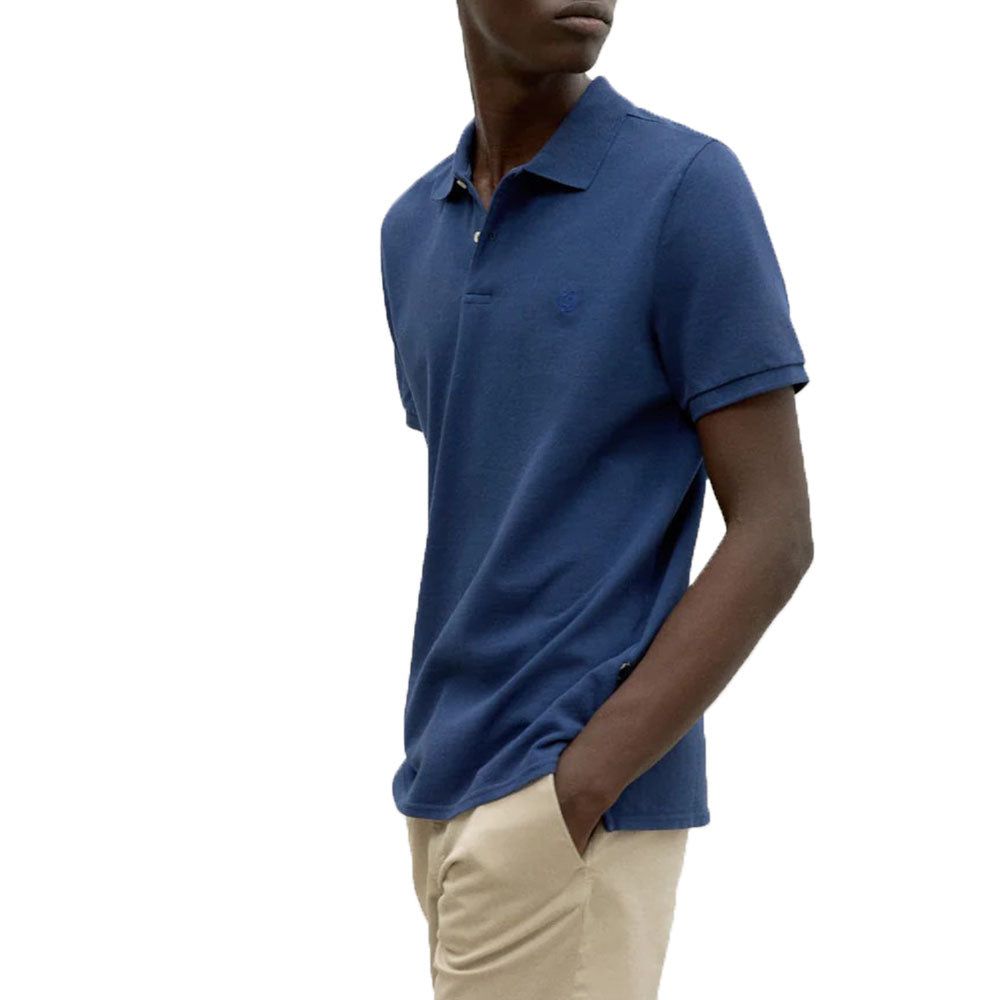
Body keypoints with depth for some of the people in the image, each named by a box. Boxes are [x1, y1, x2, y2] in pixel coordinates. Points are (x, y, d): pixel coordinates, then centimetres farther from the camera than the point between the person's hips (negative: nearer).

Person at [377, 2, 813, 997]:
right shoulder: (412, 229, 11)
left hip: (577, 800, -7)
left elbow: (774, 533, -12)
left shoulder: (690, 186, -10)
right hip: (448, 788, 7)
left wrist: (575, 788, -19)